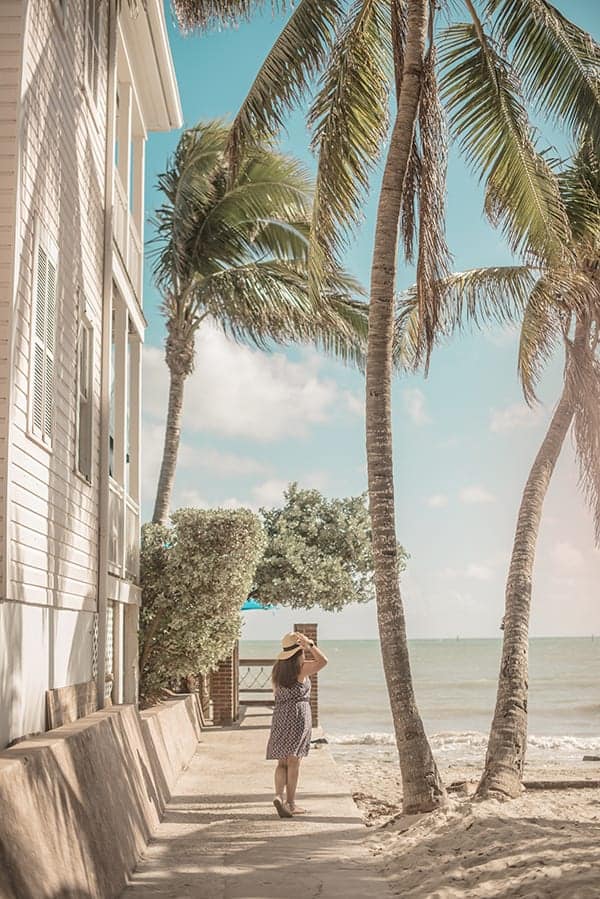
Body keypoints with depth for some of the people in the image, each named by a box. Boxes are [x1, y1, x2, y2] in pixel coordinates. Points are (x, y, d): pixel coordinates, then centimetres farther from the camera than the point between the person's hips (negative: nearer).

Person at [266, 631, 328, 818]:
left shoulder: (277, 668, 9)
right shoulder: (301, 667, -8)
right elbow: (323, 661, -5)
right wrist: (310, 645, -6)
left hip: (280, 715, 5)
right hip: (298, 714, -5)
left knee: (282, 762, 8)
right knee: (294, 761, 0)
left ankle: (279, 795, -12)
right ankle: (290, 803, 2)